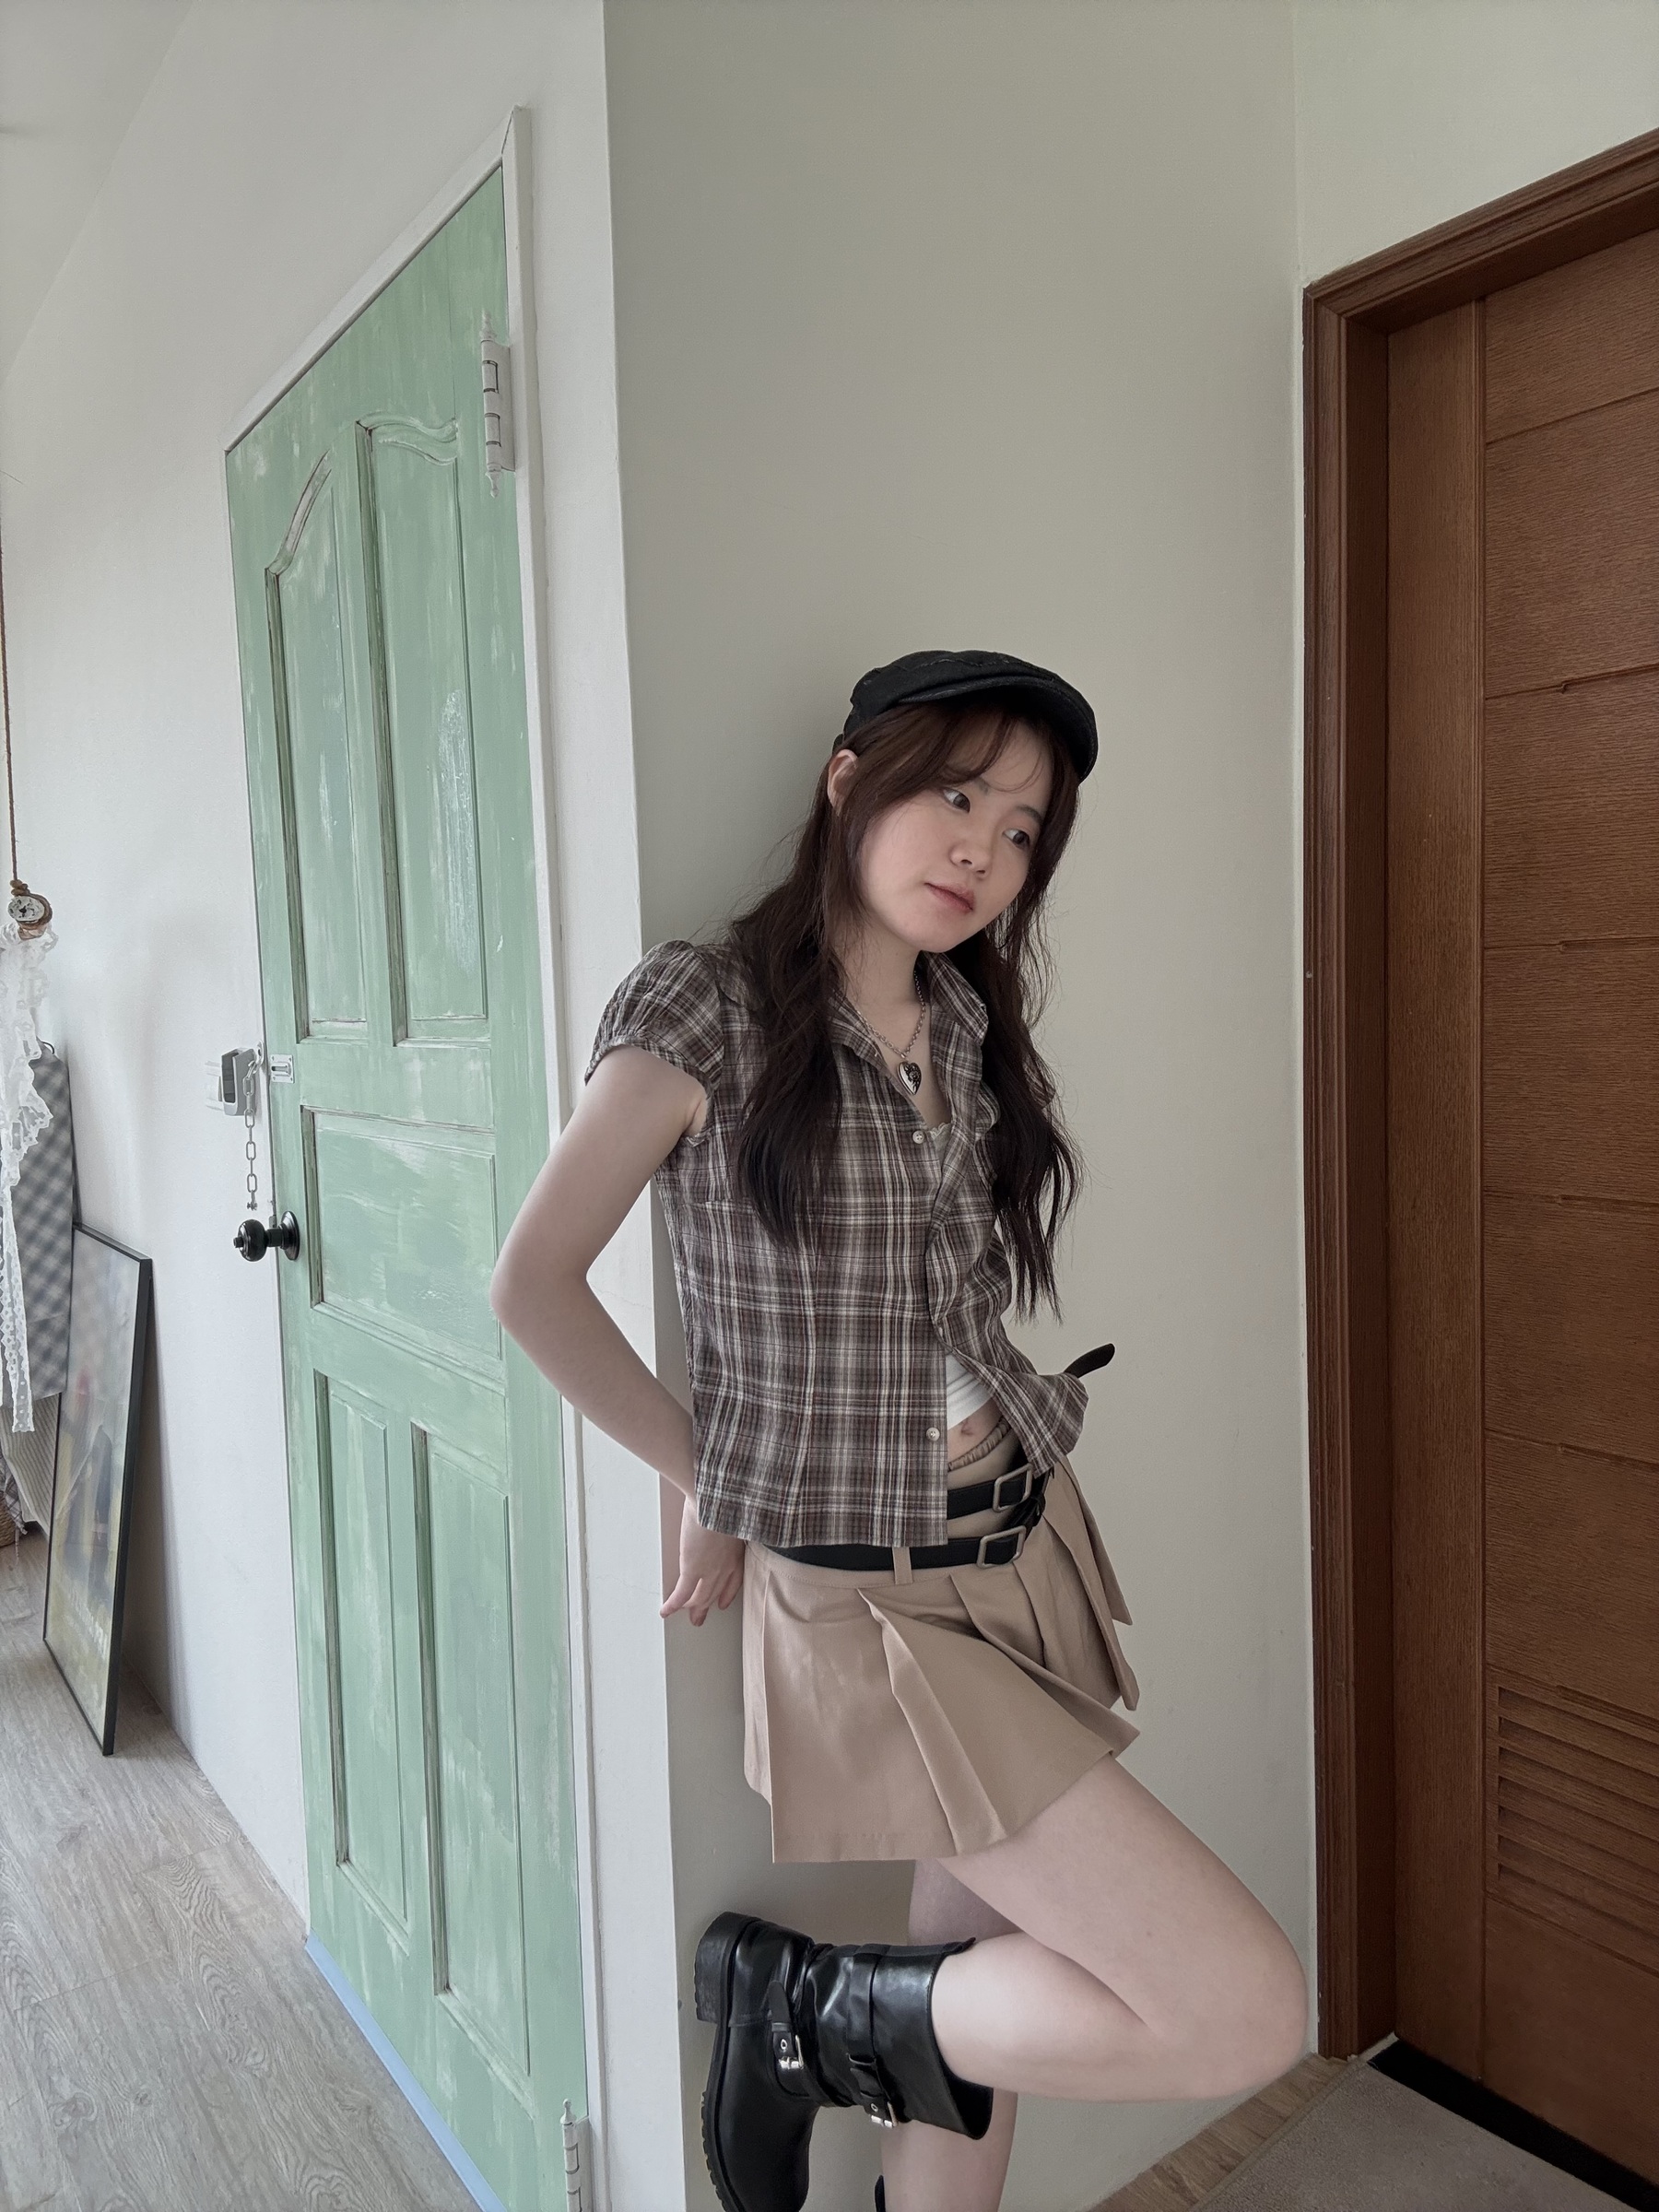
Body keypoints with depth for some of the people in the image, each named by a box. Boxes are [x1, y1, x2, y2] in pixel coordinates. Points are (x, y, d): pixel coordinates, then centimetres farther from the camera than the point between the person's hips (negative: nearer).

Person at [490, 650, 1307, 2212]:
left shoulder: (966, 1026, 7)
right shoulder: (707, 1010, -13)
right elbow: (534, 1284, -10)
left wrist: (743, 1467, 3)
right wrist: (713, 1480, -2)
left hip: (1030, 1554, 7)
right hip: (872, 1604, -6)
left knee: (981, 2015, 17)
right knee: (1245, 2014, -7)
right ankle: (809, 2007, 11)